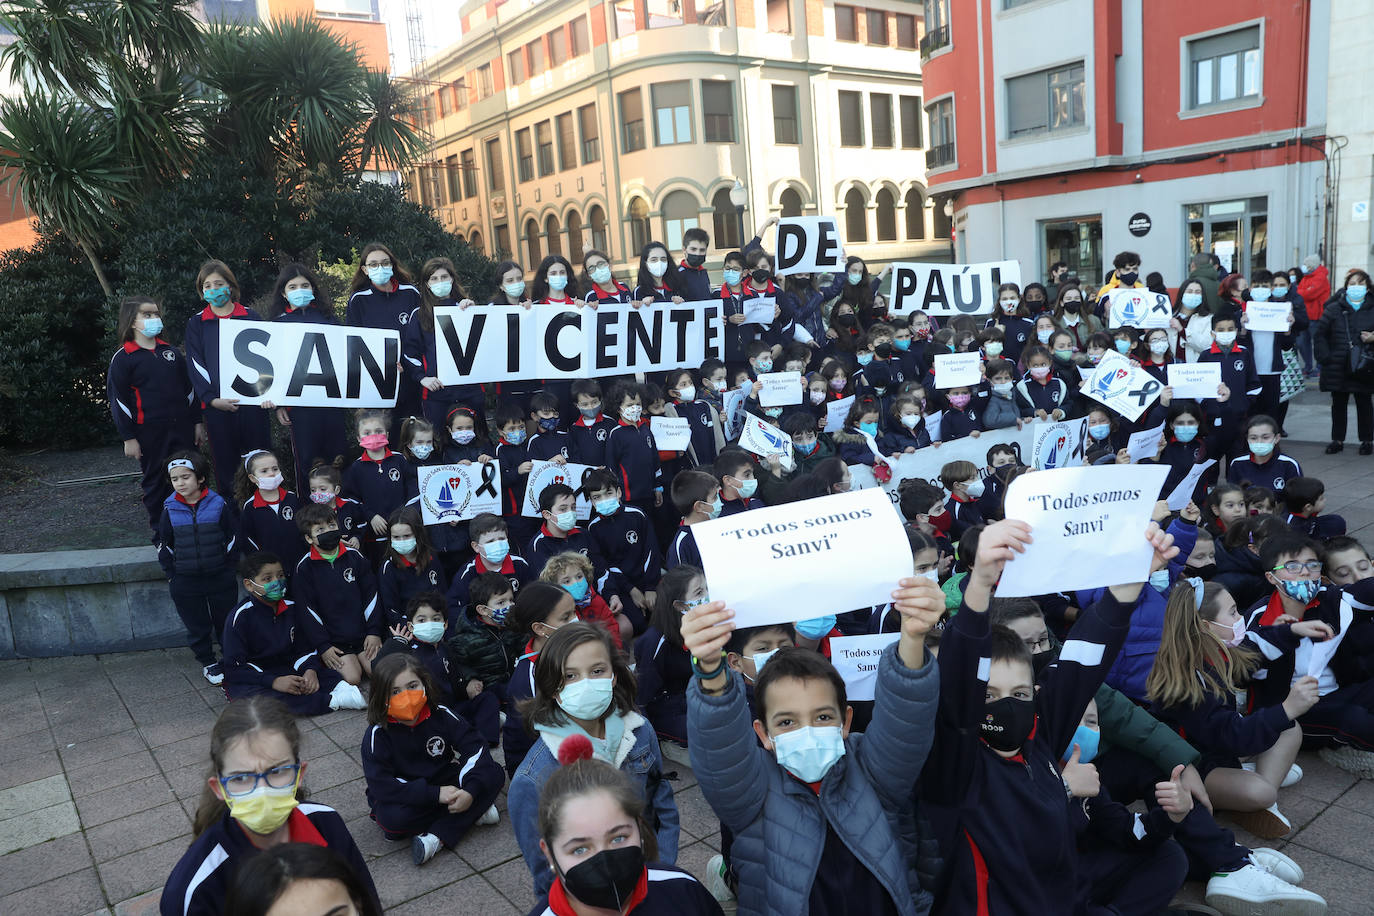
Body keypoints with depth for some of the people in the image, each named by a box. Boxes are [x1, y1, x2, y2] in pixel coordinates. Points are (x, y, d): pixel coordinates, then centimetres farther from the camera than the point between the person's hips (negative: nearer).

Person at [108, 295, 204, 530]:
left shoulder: (171, 352, 11)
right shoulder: (123, 359, -3)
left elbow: (188, 388, 16)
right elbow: (118, 400, -4)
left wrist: (197, 422, 12)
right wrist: (129, 438, -8)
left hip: (182, 427, 4)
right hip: (149, 433, -4)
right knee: (155, 481, 6)